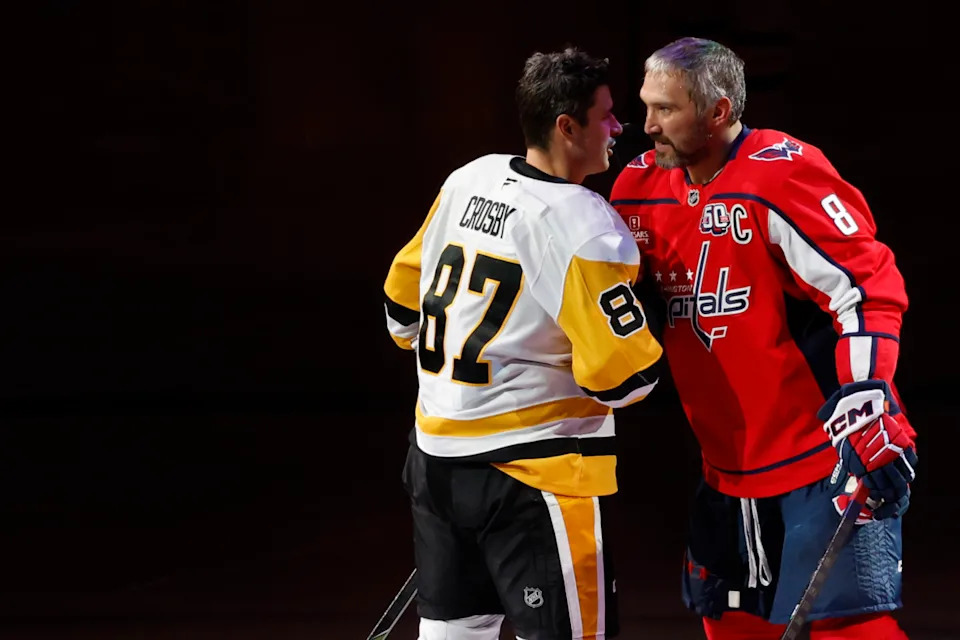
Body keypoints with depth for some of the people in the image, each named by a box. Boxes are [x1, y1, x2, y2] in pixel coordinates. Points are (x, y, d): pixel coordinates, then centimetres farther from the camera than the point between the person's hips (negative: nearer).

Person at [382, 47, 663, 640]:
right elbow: (623, 379, -17)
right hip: (531, 472, -8)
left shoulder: (468, 180, 4)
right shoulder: (587, 230, -18)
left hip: (437, 451, 8)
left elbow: (404, 293, 16)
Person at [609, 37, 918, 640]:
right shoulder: (642, 188, 6)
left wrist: (864, 407, -28)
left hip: (828, 456, -8)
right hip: (732, 470, 8)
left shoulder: (784, 176, -17)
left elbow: (870, 291, -21)